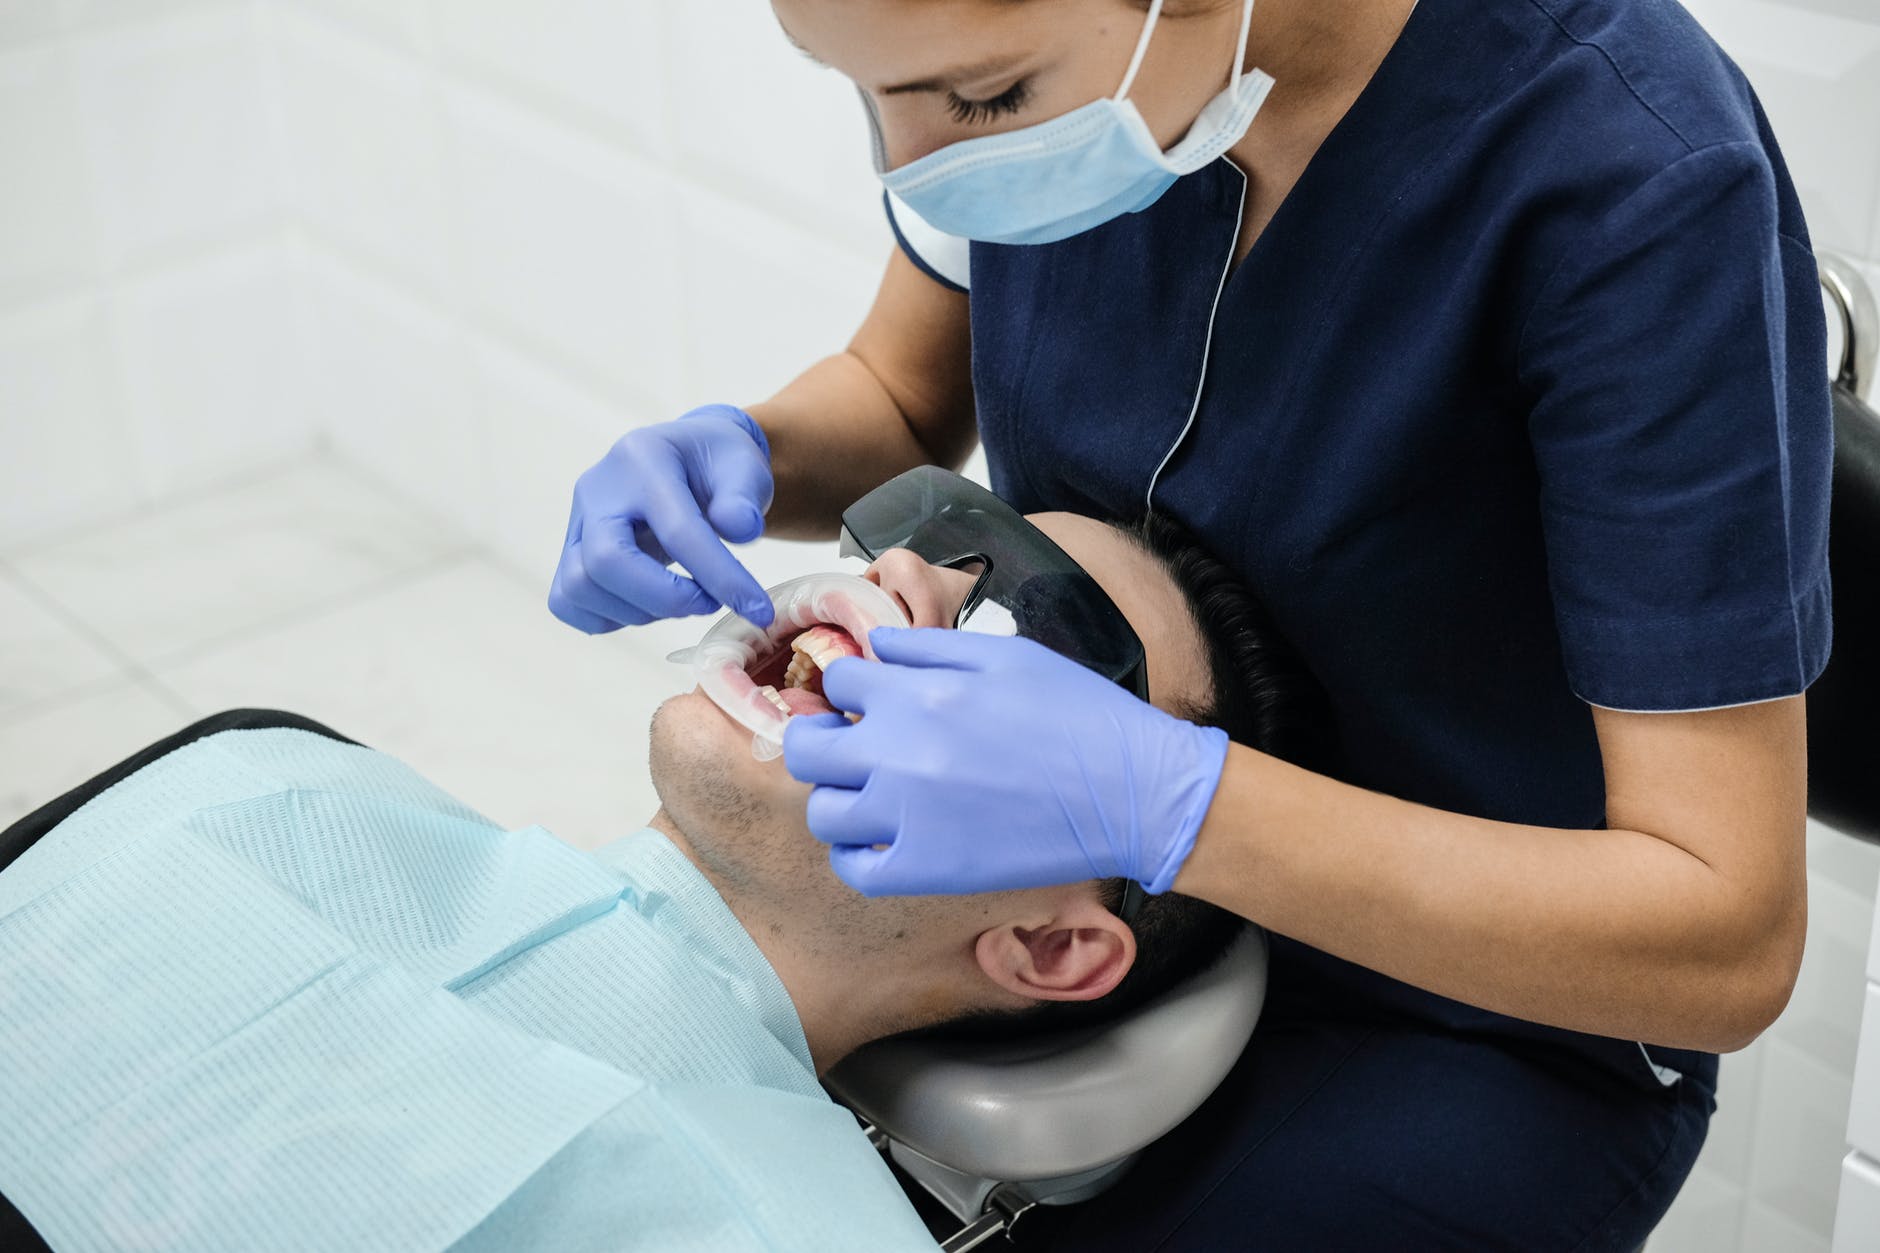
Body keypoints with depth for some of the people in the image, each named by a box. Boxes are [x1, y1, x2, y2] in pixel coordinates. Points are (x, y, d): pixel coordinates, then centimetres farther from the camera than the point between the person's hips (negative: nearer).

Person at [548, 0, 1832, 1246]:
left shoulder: (1646, 183, -30)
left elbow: (1729, 941, -28)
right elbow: (905, 399, 7)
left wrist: (1162, 800, -38)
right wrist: (742, 455, -16)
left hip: (1489, 1032, -4)